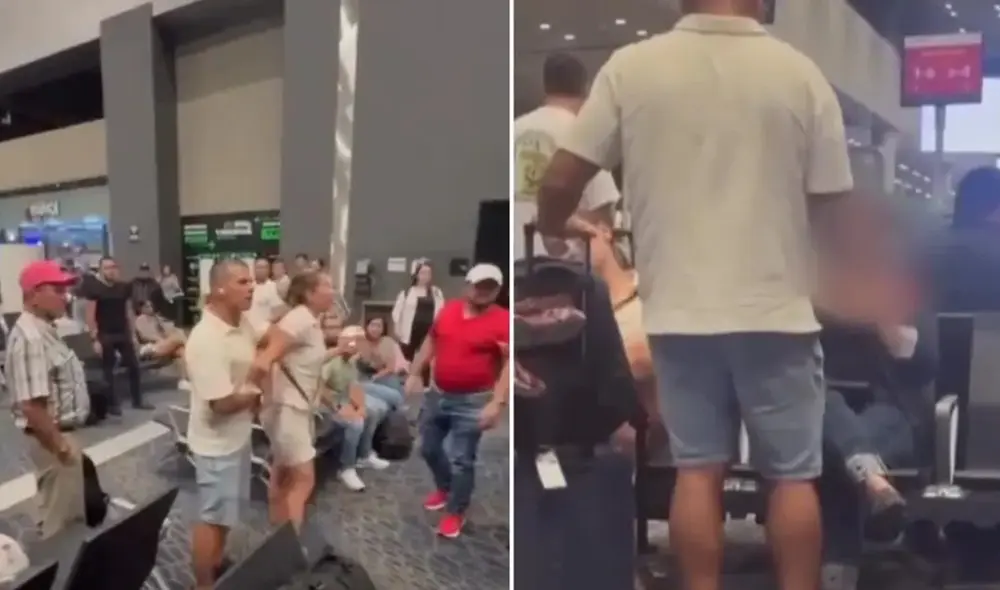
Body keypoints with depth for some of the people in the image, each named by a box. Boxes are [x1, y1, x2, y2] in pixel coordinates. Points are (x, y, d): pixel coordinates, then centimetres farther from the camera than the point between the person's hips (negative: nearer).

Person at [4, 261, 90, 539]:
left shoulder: (43, 330, 8)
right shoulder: (30, 339, -25)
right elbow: (31, 405, -30)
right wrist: (60, 446, -23)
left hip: (61, 433, 10)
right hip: (53, 438, -10)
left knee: (69, 514, 23)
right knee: (60, 520, 4)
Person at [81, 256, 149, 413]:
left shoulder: (124, 287, 6)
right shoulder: (94, 288, -8)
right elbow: (90, 315, -10)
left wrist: (133, 334, 8)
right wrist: (95, 339, -15)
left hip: (123, 334, 5)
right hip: (105, 336, -5)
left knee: (134, 366, 7)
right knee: (108, 370, 5)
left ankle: (137, 400, 18)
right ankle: (113, 404, 13)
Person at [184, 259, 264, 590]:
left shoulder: (242, 321, -3)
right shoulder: (207, 340, -31)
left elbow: (261, 343, 22)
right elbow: (223, 403, -30)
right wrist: (255, 393, -13)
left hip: (238, 435, 9)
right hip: (217, 442, -9)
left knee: (229, 509, 24)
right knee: (213, 515, 6)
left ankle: (218, 563, 44)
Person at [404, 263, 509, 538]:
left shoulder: (503, 320, -16)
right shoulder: (449, 309, 1)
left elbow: (509, 364, -19)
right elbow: (431, 341, 14)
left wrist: (497, 402, -25)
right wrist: (415, 373, 11)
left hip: (473, 401, -6)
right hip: (437, 394, 6)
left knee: (462, 460, 2)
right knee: (429, 448, 20)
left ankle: (455, 512, 21)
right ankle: (445, 487, 46)